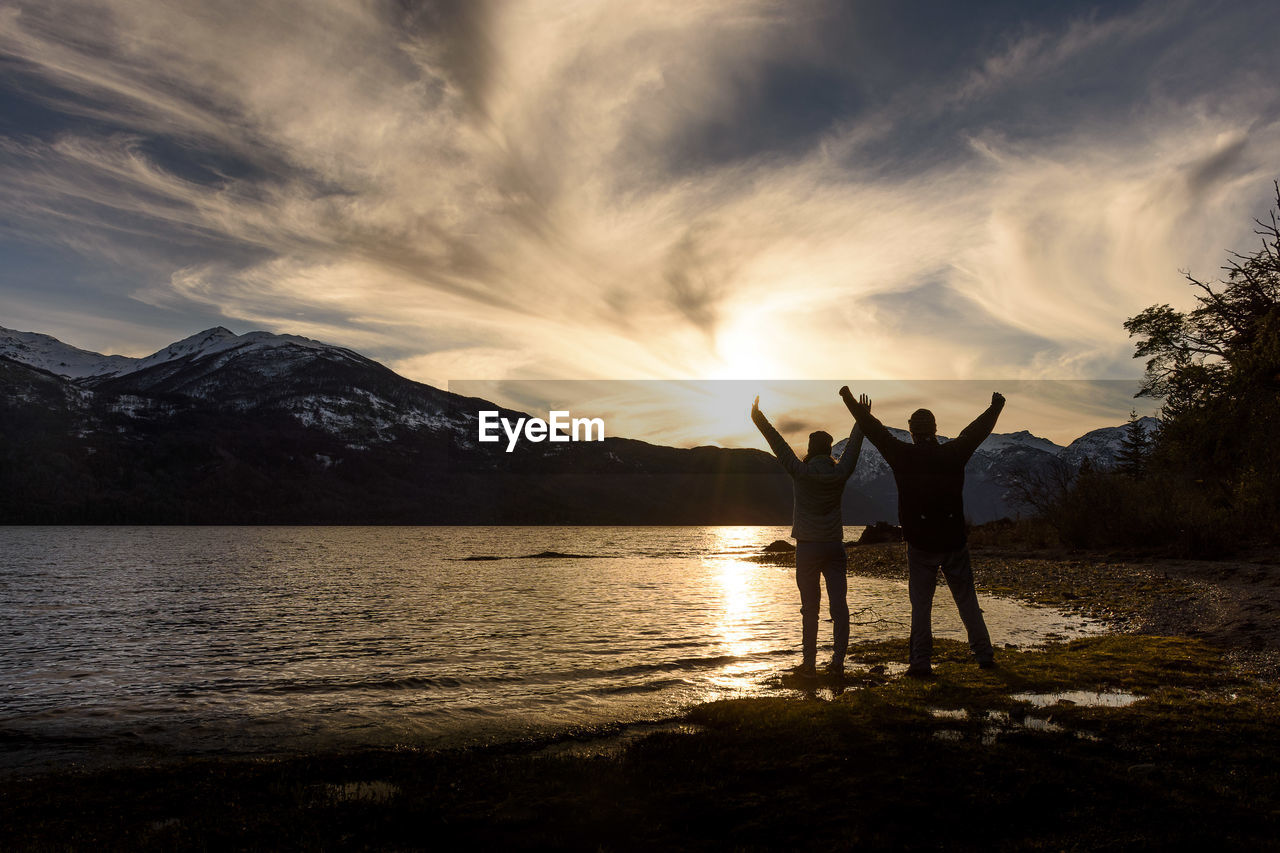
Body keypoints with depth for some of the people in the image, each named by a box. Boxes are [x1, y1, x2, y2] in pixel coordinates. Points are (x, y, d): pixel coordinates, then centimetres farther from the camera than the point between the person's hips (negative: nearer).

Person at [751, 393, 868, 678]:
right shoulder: (839, 473, 1)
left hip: (807, 548, -2)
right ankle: (837, 661, 1)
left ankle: (809, 663, 6)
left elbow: (778, 444, -1)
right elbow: (853, 444, 15)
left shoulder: (801, 472, -7)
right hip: (835, 547, 2)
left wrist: (758, 418, 7)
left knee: (809, 608, 3)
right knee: (838, 605, 3)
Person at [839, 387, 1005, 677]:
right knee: (967, 600, 13)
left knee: (921, 604, 3)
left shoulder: (903, 455, -7)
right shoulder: (953, 454, 0)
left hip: (920, 544, -2)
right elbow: (977, 430, 16)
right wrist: (996, 406, 34)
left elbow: (874, 430, 1)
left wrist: (850, 400, 12)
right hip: (955, 542, 2)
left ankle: (921, 661, 4)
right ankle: (984, 654, 19)